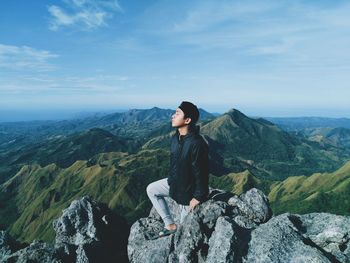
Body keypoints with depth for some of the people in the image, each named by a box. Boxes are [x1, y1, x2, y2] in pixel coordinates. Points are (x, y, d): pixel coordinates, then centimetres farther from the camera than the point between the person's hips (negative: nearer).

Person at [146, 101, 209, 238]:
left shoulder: (196, 144, -32)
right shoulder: (175, 138, -4)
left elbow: (201, 173, -25)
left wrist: (198, 197, -18)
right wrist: (171, 180, 19)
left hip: (188, 190, -8)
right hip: (175, 182, 8)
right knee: (151, 189, 16)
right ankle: (170, 225, 19)